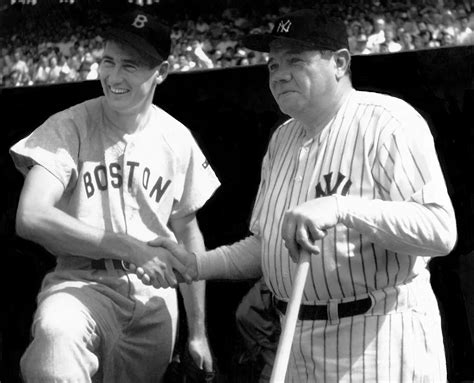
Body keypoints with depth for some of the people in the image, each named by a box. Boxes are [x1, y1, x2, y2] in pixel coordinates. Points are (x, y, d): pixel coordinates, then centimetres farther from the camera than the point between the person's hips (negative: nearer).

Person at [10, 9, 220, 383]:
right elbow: (30, 218, -21)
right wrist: (131, 247, -24)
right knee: (56, 336, -37)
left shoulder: (178, 140, 5)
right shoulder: (69, 127, -8)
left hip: (155, 294, 5)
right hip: (82, 283, -4)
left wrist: (198, 331, 16)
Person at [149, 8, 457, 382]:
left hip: (379, 336, -7)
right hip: (296, 337, 7)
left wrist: (341, 208, -34)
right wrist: (195, 264, 3)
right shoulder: (283, 139, 14)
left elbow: (441, 232, -25)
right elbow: (265, 246, 18)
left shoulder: (389, 122, -12)